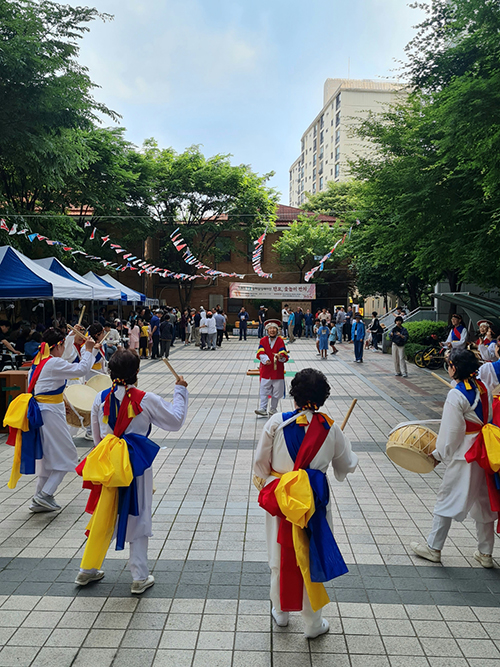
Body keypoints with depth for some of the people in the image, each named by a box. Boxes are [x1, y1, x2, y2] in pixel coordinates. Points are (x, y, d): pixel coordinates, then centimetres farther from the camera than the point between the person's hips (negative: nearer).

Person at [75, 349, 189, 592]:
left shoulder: (101, 399, -3)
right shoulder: (146, 400, -14)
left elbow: (97, 436, 9)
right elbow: (176, 420, -3)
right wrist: (180, 391, 7)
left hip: (107, 465, 4)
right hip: (137, 466, -3)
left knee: (103, 517, 18)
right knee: (138, 519, 9)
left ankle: (88, 570, 32)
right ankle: (140, 577, 19)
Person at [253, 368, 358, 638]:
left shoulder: (276, 423, -13)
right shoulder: (330, 430, -10)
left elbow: (261, 462, -6)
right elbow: (345, 468, 4)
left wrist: (264, 484, 13)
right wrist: (344, 443, 23)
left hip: (280, 501, 0)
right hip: (316, 504, 0)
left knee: (281, 556, 19)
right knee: (312, 559, 15)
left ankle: (281, 612, 38)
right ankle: (313, 623, 29)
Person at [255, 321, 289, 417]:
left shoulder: (280, 341, -1)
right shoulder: (263, 340, 3)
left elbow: (284, 355, -11)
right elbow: (260, 353, -8)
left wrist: (280, 356, -34)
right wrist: (266, 360, -27)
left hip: (277, 370, 0)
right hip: (266, 370, 0)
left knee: (276, 390, 7)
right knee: (264, 390, -3)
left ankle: (273, 409, 21)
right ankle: (263, 409, -1)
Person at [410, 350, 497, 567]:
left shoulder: (456, 395, -20)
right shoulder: (483, 388, 2)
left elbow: (451, 431, -17)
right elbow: (490, 419, 12)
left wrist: (439, 454, -4)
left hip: (463, 455, -7)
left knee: (446, 499, 6)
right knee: (483, 501, 17)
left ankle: (433, 548, 18)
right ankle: (485, 553, 28)